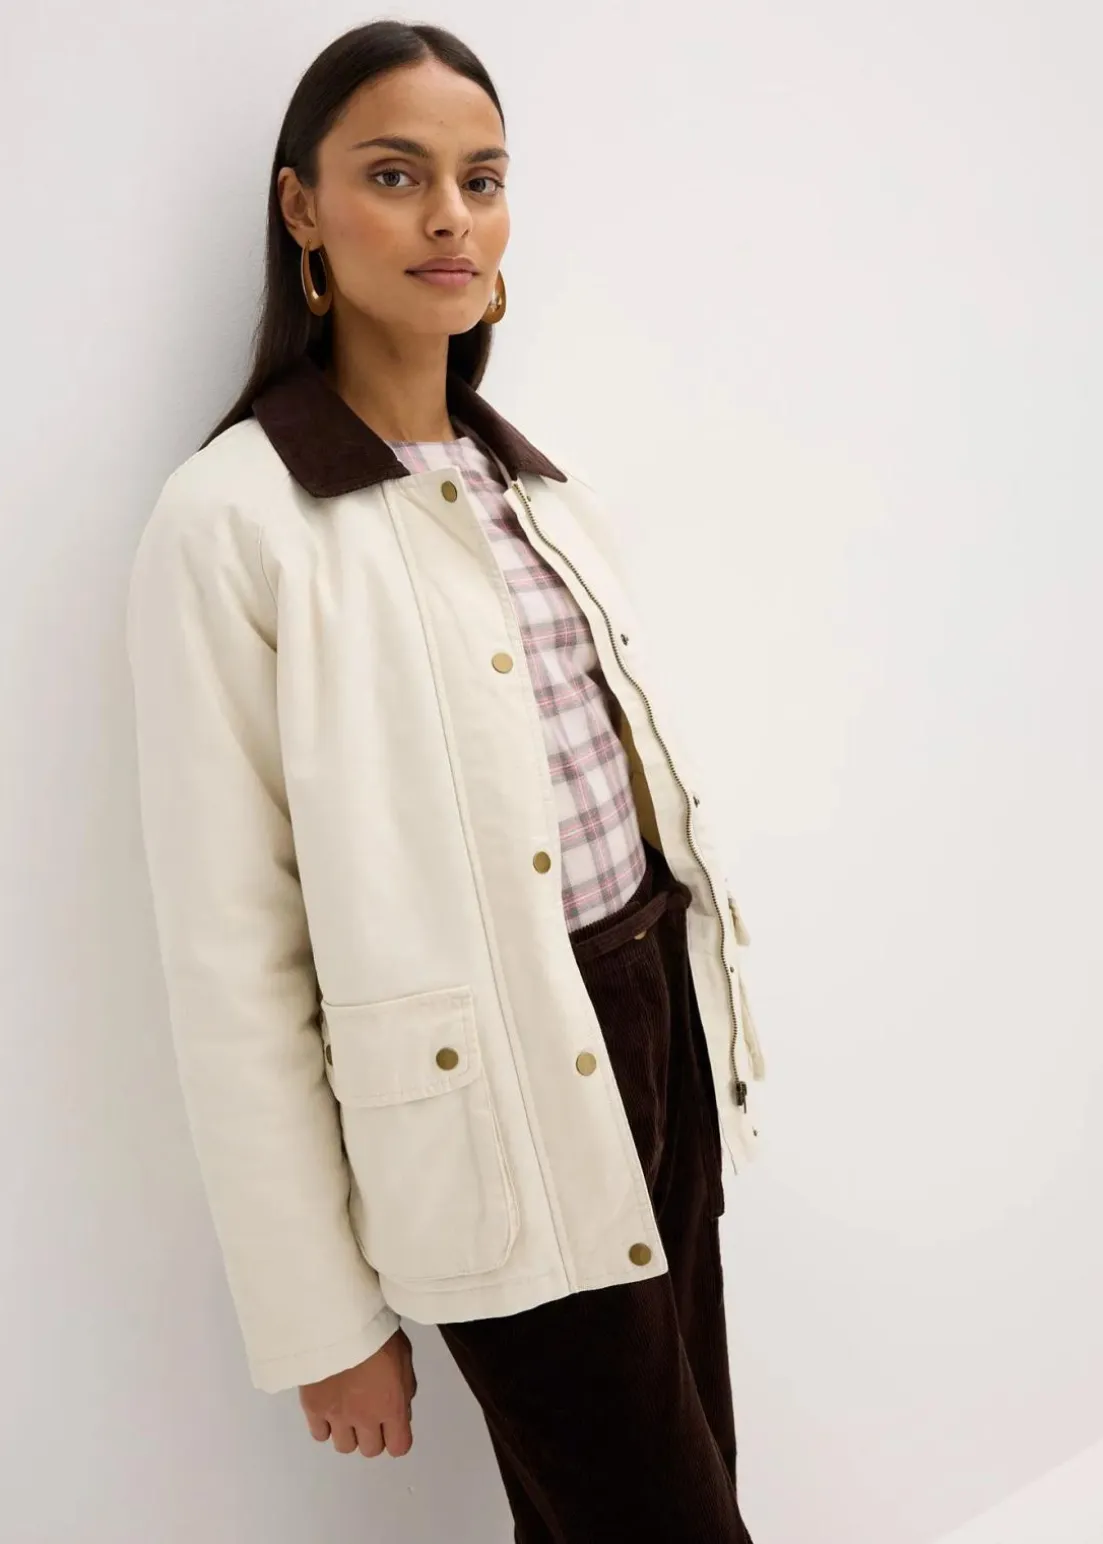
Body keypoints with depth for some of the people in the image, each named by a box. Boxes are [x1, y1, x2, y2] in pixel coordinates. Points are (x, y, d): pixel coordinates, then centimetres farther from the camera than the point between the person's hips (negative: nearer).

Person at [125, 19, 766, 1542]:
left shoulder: (541, 484, 8)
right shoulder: (234, 519, -13)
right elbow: (232, 956, -14)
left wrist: (701, 1016, 13)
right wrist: (322, 1319, -11)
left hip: (661, 1017, 7)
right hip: (497, 1112, -6)